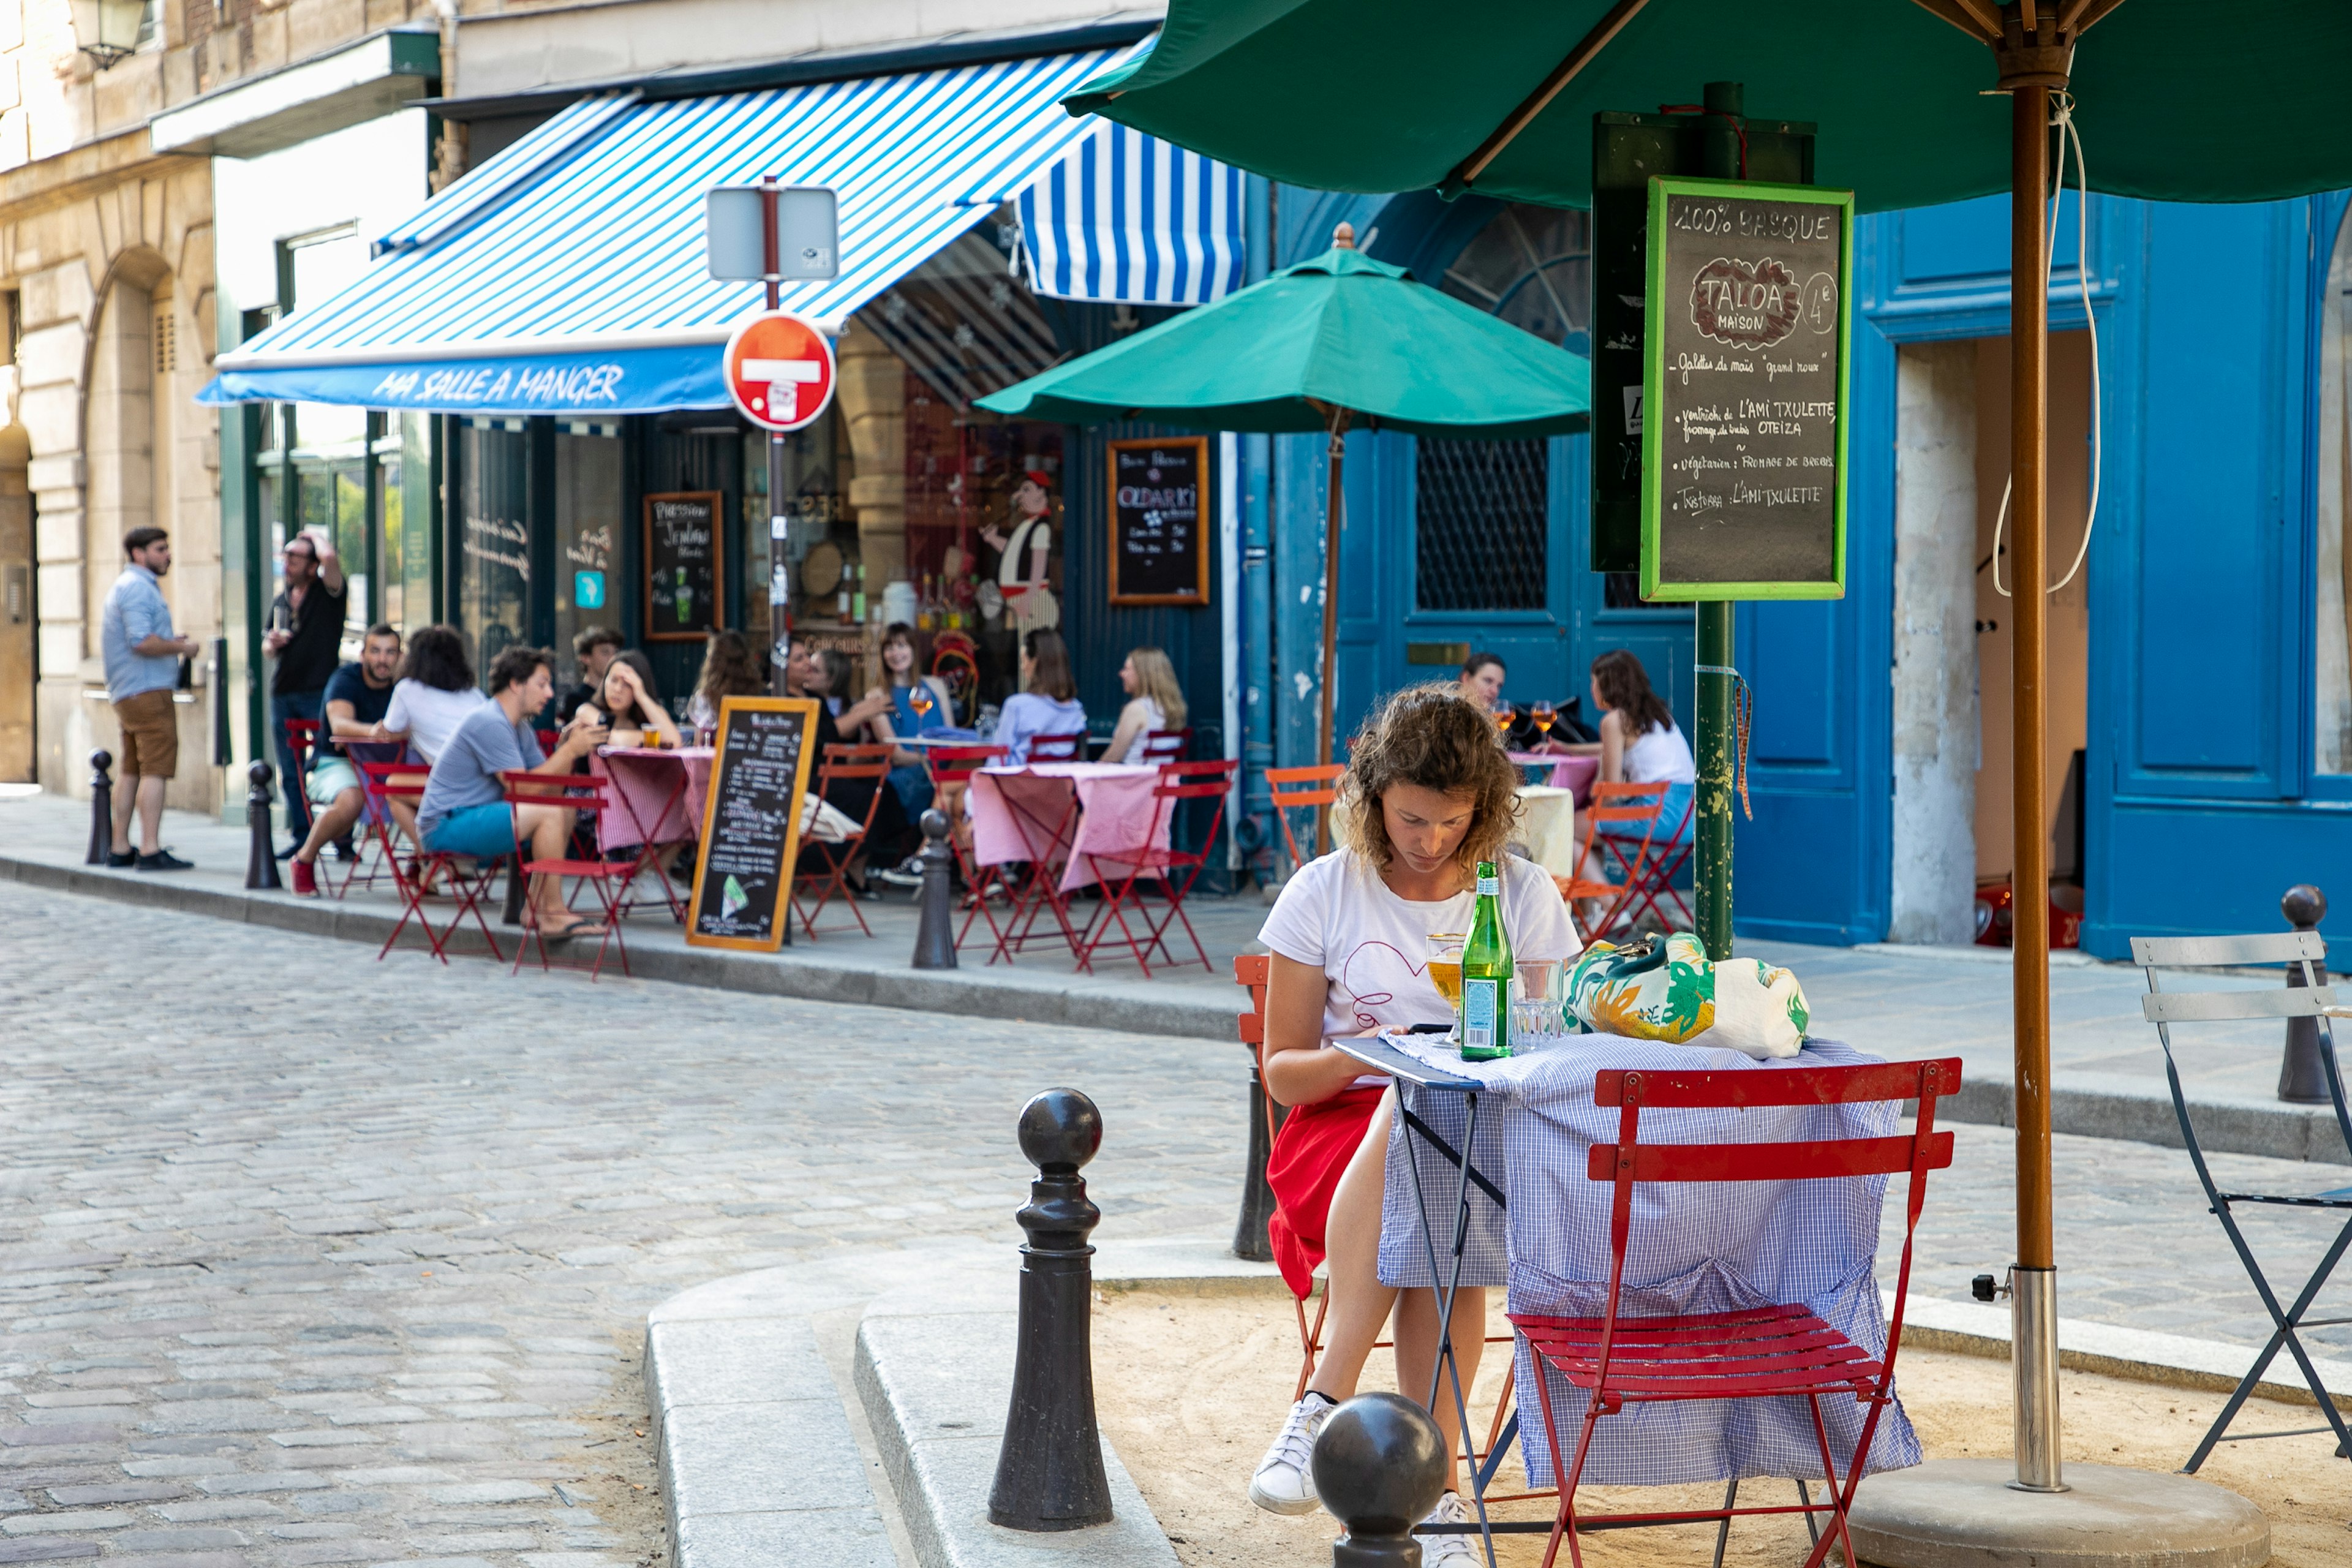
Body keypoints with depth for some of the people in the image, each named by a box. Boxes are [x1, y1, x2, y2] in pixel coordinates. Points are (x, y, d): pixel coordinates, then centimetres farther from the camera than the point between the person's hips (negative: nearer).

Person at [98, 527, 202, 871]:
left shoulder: (125, 585, 22)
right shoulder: (139, 587, -12)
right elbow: (142, 642, -23)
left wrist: (172, 642, 16)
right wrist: (182, 647, -10)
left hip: (126, 693, 11)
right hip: (148, 690, -11)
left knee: (132, 771, 13)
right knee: (157, 769, -12)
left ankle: (120, 849, 16)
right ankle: (150, 850, -17)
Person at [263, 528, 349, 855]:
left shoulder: (327, 592, -2)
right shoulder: (280, 601, 17)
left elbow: (329, 557, -23)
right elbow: (268, 647, 26)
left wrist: (316, 535, -3)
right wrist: (272, 644, 1)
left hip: (320, 691, -7)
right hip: (283, 692, 7)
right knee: (289, 772, 8)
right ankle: (300, 834, 15)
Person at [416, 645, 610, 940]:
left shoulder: (520, 728, 15)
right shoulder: (490, 723, -18)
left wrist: (569, 743, -6)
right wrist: (570, 750, -19)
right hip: (445, 825, -10)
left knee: (566, 809, 9)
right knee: (549, 813, -23)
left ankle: (536, 906, 5)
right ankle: (554, 915, -20)